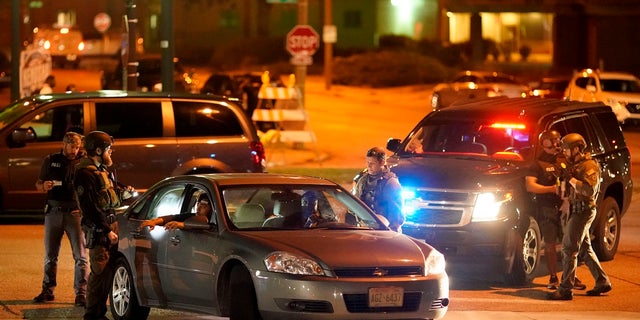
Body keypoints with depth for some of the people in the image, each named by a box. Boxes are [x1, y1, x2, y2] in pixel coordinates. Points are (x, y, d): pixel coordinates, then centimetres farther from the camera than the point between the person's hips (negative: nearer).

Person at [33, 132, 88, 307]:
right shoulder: (50, 161, 11)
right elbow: (38, 185, 13)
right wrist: (44, 186, -8)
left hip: (75, 212, -2)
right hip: (53, 212, 2)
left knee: (80, 255, -8)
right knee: (50, 254, 6)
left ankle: (81, 293, -7)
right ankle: (48, 290, 16)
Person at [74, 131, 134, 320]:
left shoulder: (102, 170, 17)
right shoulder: (85, 174, -14)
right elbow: (89, 208, -19)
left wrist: (123, 193, 9)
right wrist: (107, 231, -19)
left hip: (110, 225, 9)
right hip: (97, 230, -9)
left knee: (108, 271, 11)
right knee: (99, 272, -11)